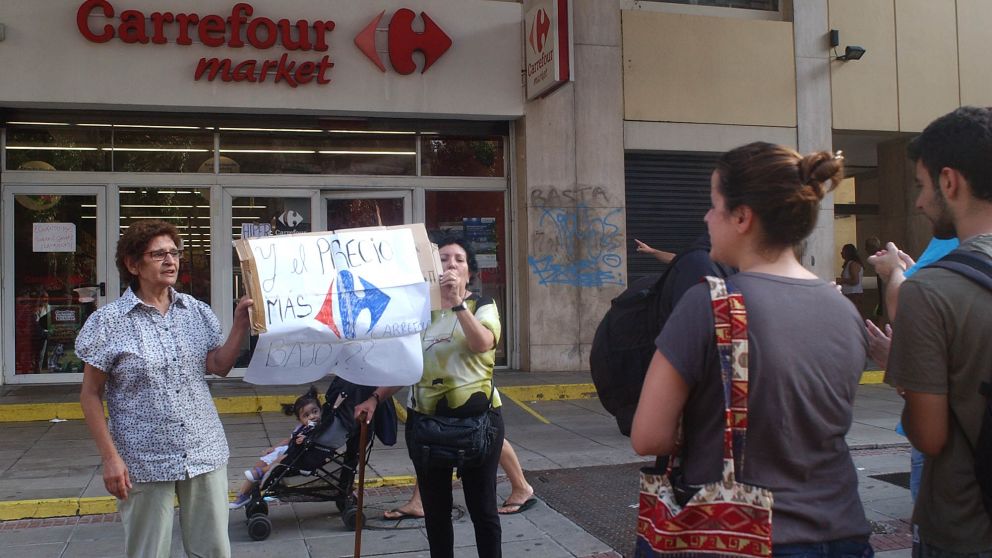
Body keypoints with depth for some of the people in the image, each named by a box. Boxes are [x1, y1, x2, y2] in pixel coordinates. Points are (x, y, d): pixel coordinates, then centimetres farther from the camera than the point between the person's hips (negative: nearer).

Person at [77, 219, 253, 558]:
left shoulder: (197, 312, 6)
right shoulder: (109, 322, -7)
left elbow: (218, 367, 5)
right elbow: (90, 395, -4)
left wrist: (241, 323, -6)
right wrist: (110, 457, -10)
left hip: (205, 454, 4)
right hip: (144, 464, -4)